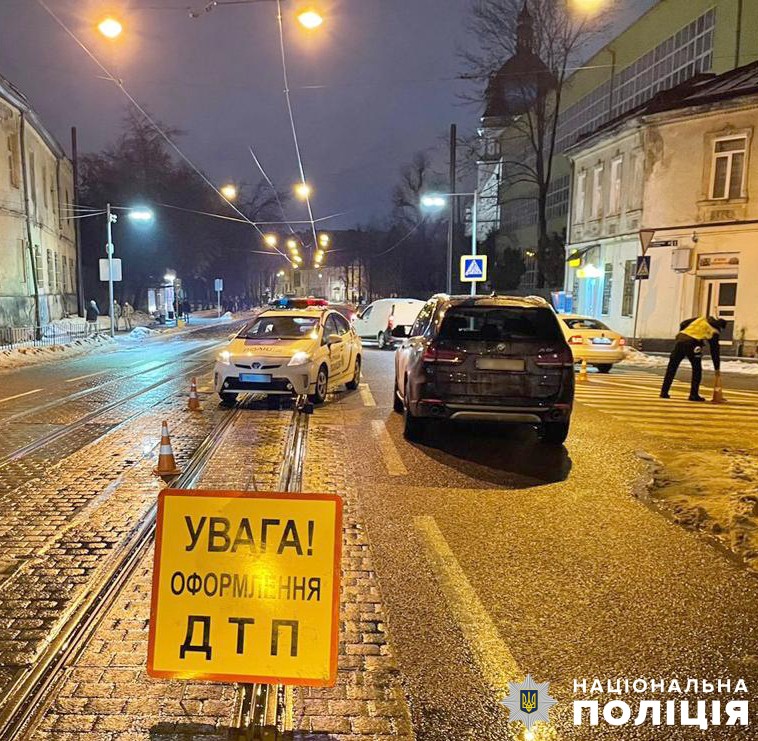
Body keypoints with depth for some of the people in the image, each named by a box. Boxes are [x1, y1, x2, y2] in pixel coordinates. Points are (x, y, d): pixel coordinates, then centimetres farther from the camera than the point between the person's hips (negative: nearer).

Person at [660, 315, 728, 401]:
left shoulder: (702, 319, 22)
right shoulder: (714, 332, 11)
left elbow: (683, 324, 17)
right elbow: (715, 351, 13)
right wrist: (717, 368, 20)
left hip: (680, 339, 5)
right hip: (692, 344, -4)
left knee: (672, 367, 10)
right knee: (697, 370, 12)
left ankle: (664, 392, 12)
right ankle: (694, 395, 9)